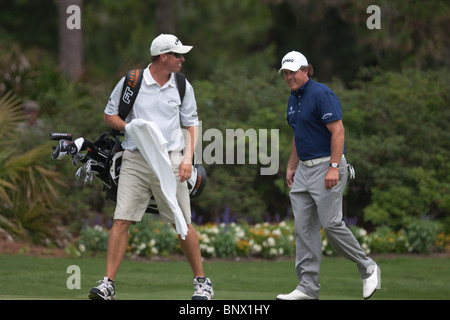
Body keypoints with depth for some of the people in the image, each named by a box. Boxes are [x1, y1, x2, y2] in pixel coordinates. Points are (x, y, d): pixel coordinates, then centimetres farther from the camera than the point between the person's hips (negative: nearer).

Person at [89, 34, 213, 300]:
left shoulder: (183, 87, 6)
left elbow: (192, 124, 12)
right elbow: (109, 115, 9)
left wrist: (188, 158, -2)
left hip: (170, 161, 1)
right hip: (135, 160, -1)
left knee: (183, 224, 1)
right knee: (121, 221, -8)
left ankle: (202, 282, 14)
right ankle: (108, 284, -5)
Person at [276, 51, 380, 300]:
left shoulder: (321, 94, -13)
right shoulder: (293, 99, 15)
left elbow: (338, 132, -18)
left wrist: (334, 167, -24)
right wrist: (291, 167, 23)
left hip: (327, 168, -9)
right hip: (304, 169, 9)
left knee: (331, 224, -12)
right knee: (304, 228, 1)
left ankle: (367, 268, 6)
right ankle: (308, 287, 1)